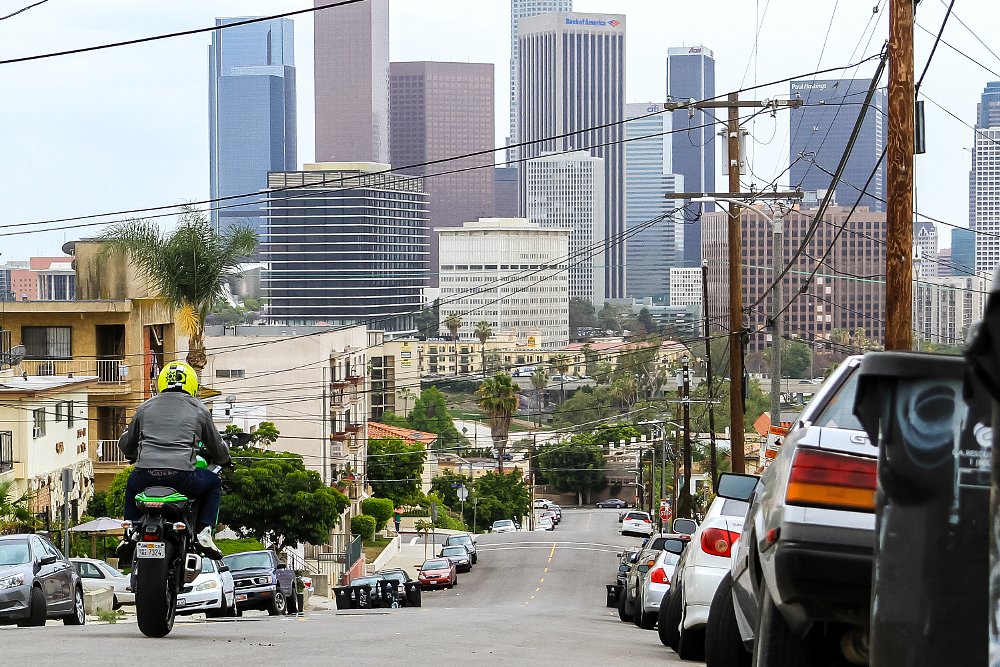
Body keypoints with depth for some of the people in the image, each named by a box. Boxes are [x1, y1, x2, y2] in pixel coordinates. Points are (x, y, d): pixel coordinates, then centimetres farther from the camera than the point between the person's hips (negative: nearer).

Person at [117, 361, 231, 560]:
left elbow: (126, 445, 28)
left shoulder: (146, 407, 19)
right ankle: (203, 532, 8)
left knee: (132, 482, 38)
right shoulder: (199, 409, 13)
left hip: (146, 476, 2)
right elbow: (218, 449, 20)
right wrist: (224, 459, 45)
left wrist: (134, 456, 53)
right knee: (214, 483, 27)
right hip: (182, 478, -2)